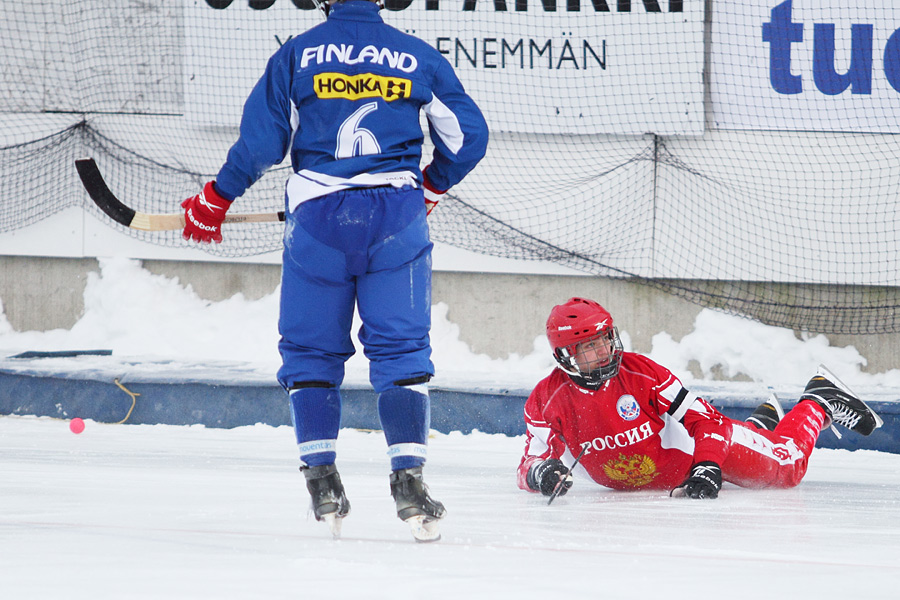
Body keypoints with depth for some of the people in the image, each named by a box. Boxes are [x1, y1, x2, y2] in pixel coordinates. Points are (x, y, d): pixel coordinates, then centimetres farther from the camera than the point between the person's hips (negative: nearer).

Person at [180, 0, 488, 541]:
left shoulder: (297, 54, 4)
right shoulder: (418, 57, 7)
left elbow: (261, 140, 1)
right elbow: (468, 136, 14)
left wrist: (215, 201, 15)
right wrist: (429, 188, 31)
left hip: (318, 216, 0)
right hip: (396, 217, 0)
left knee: (310, 348, 11)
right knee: (402, 348, 2)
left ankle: (321, 477, 4)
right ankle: (408, 477, -10)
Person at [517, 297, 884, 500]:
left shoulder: (643, 373, -29)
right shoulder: (546, 401, -23)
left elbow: (704, 420, -27)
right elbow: (530, 463, -23)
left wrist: (707, 469, -40)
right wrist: (541, 473, -48)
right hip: (629, 483, 4)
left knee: (785, 468, 2)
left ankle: (821, 400, 30)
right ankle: (763, 420, 53)